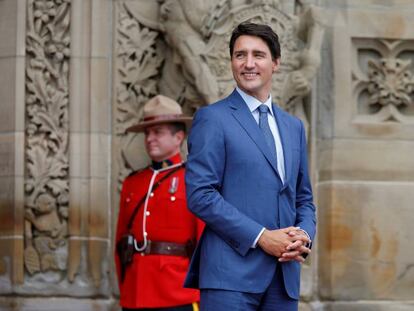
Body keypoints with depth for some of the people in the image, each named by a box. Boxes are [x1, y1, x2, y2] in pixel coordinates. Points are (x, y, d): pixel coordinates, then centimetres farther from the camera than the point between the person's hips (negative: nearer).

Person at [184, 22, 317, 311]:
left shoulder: (294, 126, 19)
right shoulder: (212, 119, 0)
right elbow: (200, 194, -8)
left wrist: (304, 234, 0)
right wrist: (260, 237, -14)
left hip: (284, 275, 6)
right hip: (232, 273, -6)